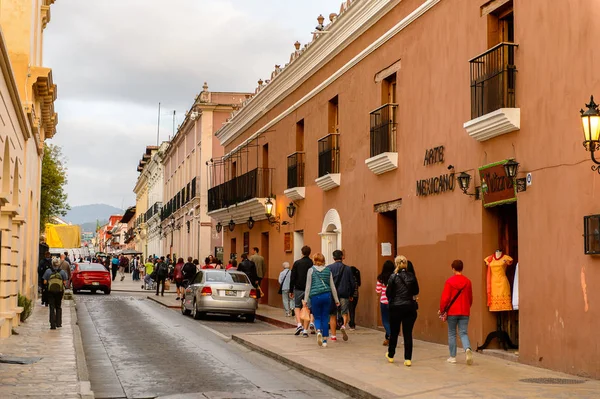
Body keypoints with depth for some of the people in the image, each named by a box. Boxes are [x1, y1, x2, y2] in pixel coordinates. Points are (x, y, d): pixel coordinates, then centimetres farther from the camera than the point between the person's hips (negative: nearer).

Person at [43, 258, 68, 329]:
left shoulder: (48, 271, -3)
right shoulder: (62, 272, -2)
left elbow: (45, 282, -2)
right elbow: (64, 282, -3)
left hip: (50, 291, -1)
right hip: (59, 291, 1)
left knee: (52, 308, 3)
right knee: (58, 307, 16)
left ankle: (53, 325, -2)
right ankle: (58, 323, 18)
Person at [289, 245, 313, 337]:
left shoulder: (297, 263, -3)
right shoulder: (313, 264, 0)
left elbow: (292, 278, -3)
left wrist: (291, 290, 3)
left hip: (298, 289, -1)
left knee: (297, 307, 14)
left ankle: (299, 324, -6)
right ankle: (305, 330, 4)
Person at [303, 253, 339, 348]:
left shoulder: (311, 270, 1)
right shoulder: (328, 270, 8)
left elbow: (308, 286, 0)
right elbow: (332, 286, 11)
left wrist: (306, 300, 4)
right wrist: (336, 300, 17)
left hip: (315, 296, -2)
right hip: (326, 295, 2)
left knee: (317, 317, 9)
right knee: (325, 318, 8)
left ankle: (318, 331, -20)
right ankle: (325, 340, 8)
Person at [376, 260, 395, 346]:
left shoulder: (380, 278, -6)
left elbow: (378, 291, -2)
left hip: (384, 302, -1)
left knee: (385, 320, 9)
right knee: (390, 320, 14)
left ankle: (390, 335, -16)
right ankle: (387, 339, 22)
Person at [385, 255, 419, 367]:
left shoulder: (393, 277, -9)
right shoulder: (411, 276, -1)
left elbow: (388, 293, -8)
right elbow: (416, 291, 8)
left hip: (396, 307, -1)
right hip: (409, 307, 1)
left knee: (394, 332, 14)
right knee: (408, 333, 3)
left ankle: (390, 355, 29)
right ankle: (408, 359, 0)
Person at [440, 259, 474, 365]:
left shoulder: (449, 281, -9)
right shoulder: (467, 281, 3)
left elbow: (445, 298, -10)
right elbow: (470, 298, 11)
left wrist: (442, 310, 3)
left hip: (452, 312, -2)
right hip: (465, 312, 3)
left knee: (452, 334, 9)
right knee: (463, 333, 5)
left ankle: (452, 357, 12)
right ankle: (467, 349, -23)